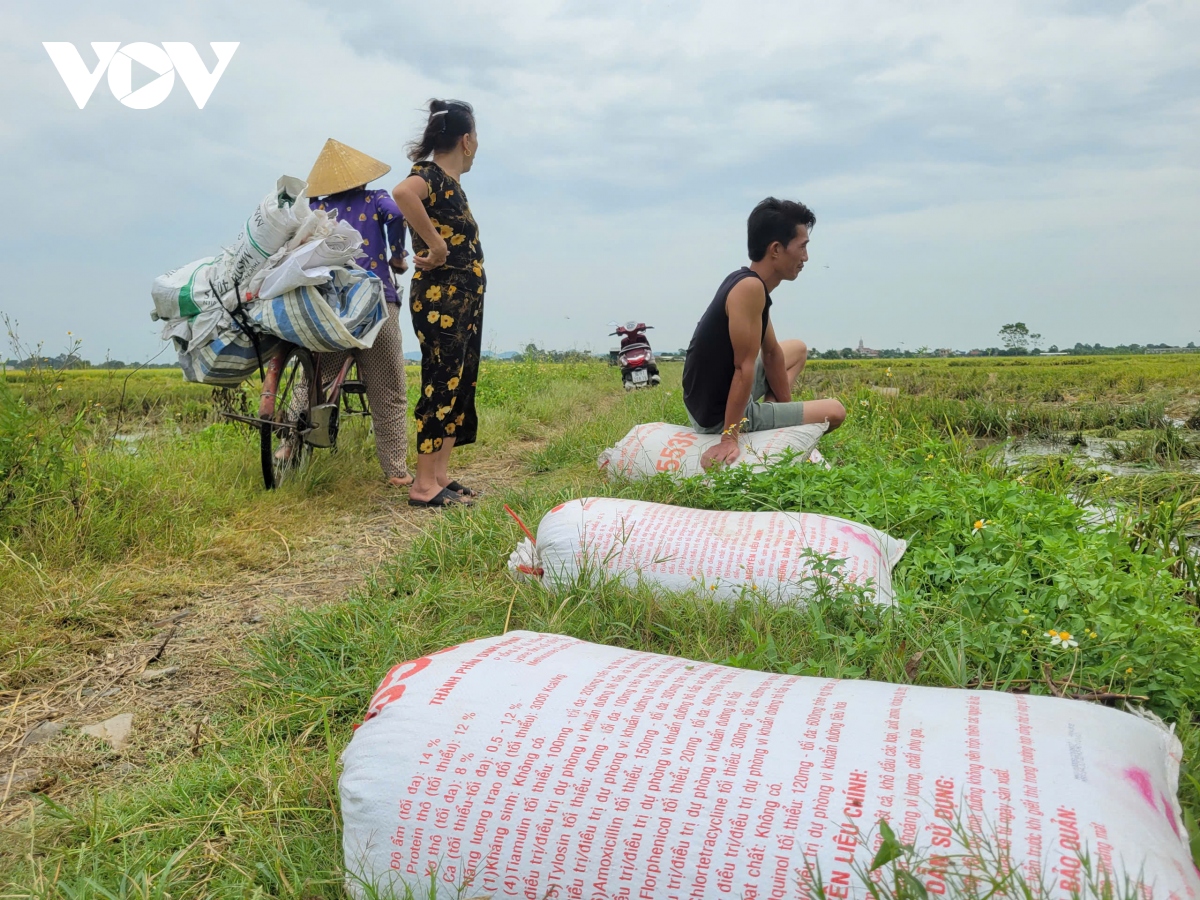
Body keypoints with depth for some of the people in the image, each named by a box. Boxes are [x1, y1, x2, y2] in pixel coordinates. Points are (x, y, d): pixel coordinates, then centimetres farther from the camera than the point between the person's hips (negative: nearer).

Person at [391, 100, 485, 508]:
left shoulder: (450, 181, 17)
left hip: (464, 299, 10)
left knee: (459, 385, 11)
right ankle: (424, 485, -2)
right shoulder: (431, 174, -11)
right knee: (441, 385, -8)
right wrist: (436, 247, -28)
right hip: (440, 298, -10)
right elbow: (403, 192, -34)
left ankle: (441, 475, 17)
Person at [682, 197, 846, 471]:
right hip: (720, 416, -9)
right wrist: (729, 438, -27)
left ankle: (770, 416, 17)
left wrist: (786, 405, 16)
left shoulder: (747, 283, 5)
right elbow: (745, 367, -27)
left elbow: (771, 352, 13)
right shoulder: (750, 287, -26)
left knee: (798, 349, 28)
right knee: (835, 412, 5)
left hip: (711, 400, 9)